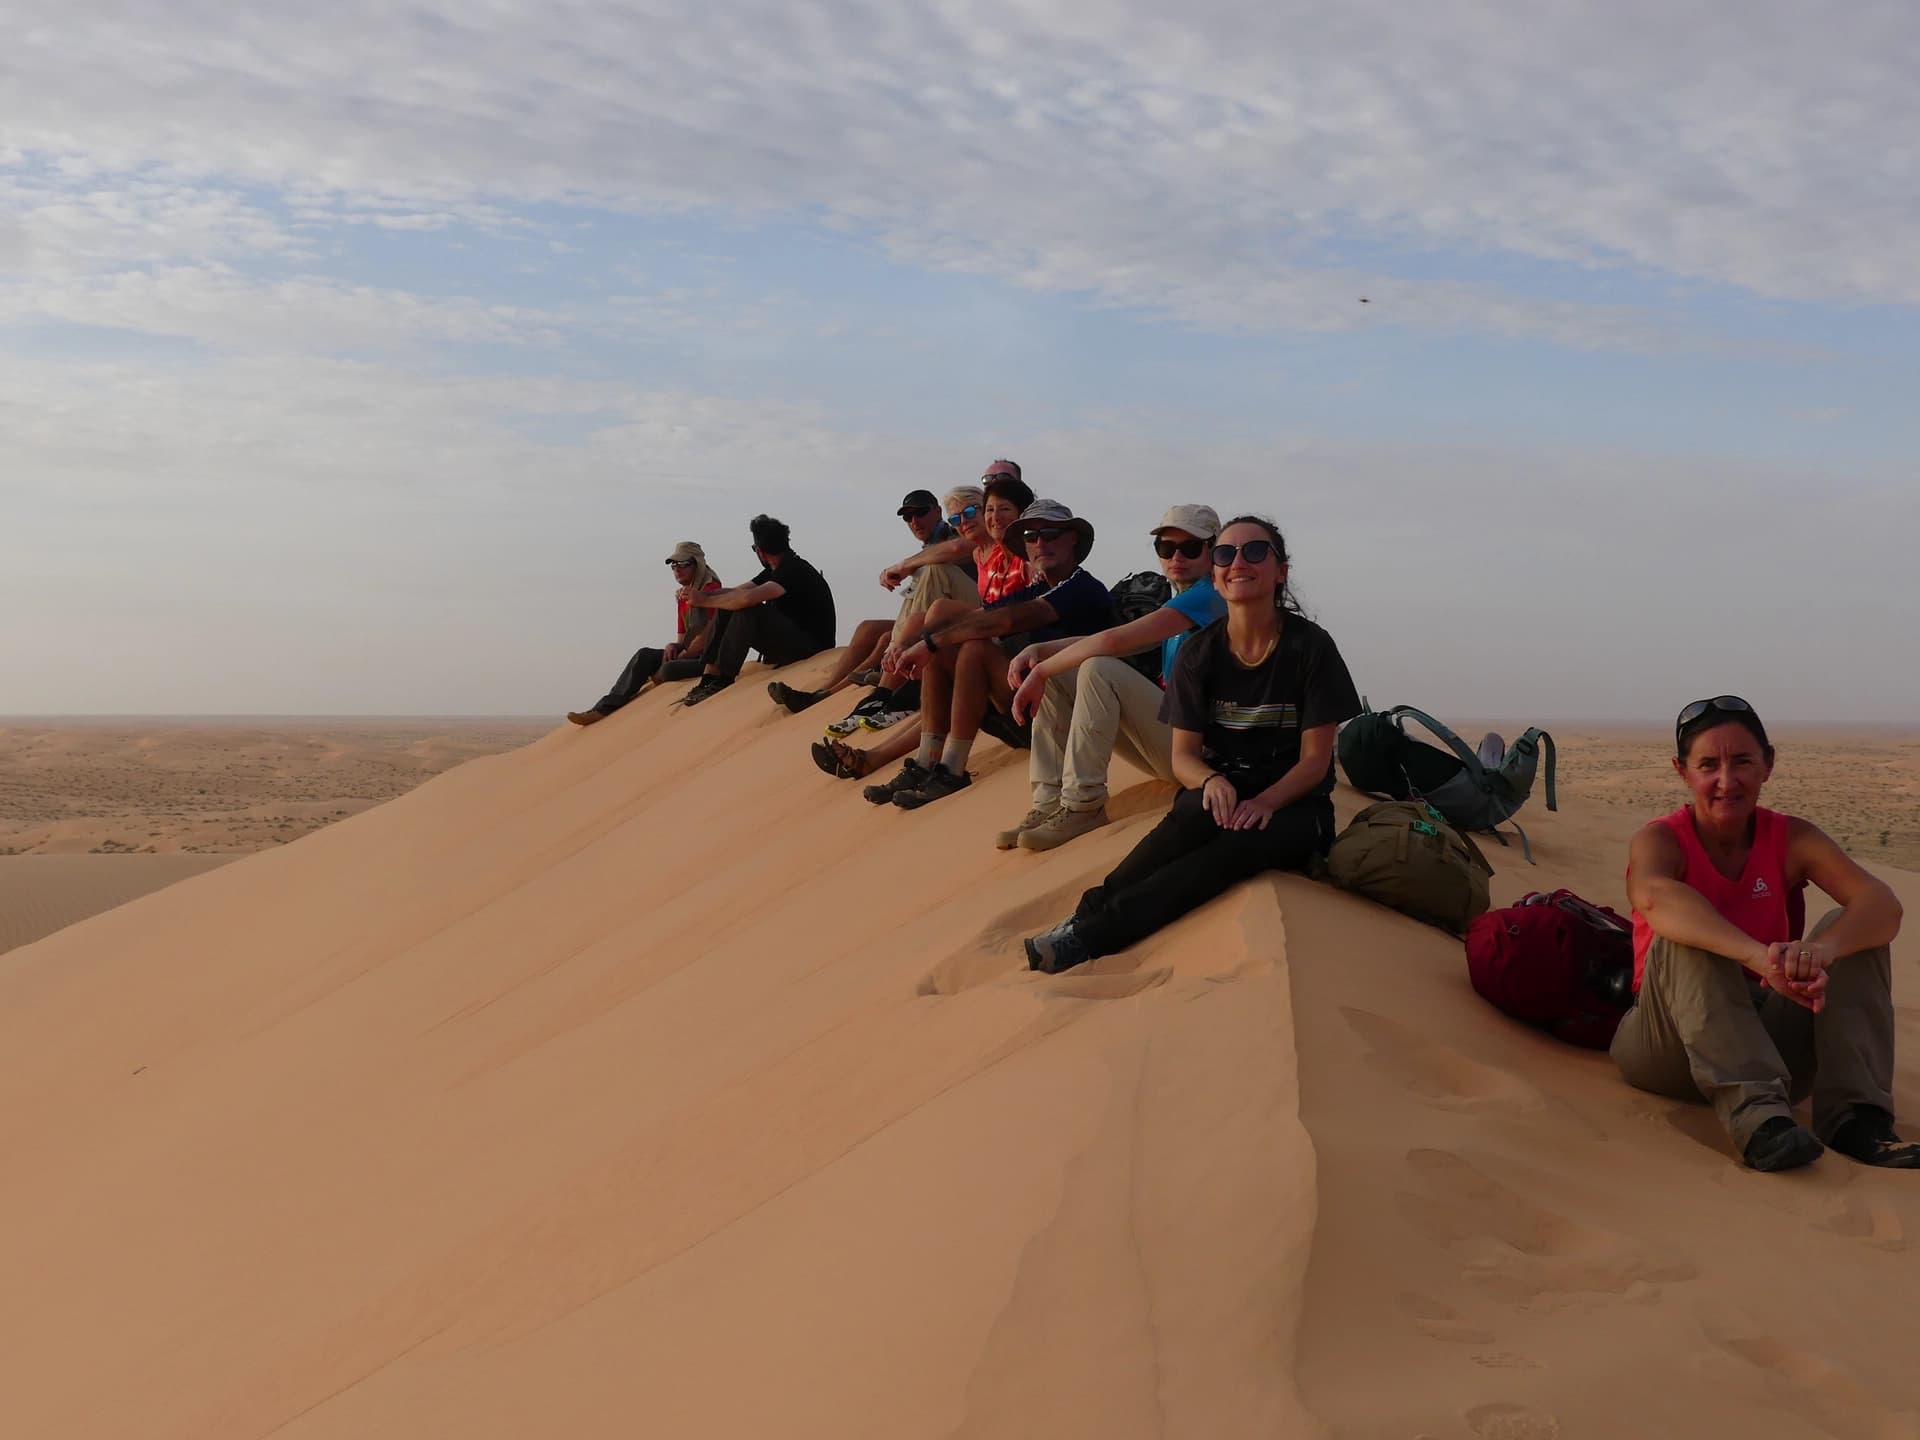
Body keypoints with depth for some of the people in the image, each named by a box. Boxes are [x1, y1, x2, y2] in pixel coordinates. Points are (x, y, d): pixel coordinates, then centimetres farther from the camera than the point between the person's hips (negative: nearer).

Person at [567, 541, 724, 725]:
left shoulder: (711, 590, -9)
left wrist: (681, 655, -12)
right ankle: (603, 708, -18)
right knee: (644, 655, -10)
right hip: (690, 657, 8)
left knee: (669, 669, -35)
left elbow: (707, 636, -16)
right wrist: (673, 647, -4)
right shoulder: (683, 596, 19)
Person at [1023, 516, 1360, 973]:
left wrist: (1264, 802, -25)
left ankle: (1090, 935, -42)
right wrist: (1212, 781, -23)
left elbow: (1315, 760, -7)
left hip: (1293, 803, -2)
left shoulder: (1310, 647, -6)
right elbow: (1183, 755, 1)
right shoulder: (1199, 652, 2)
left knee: (1242, 841, -37)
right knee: (1203, 812, -36)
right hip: (1222, 790, 2)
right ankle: (1090, 912, -36)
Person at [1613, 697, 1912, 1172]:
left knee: (1852, 933, -16)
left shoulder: (1791, 838, 0)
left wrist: (1820, 950, -43)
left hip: (1768, 1039, 3)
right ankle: (1756, 1113, -45)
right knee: (1684, 940, -30)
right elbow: (1654, 896, -37)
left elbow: (1883, 905, -19)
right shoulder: (1661, 841, -9)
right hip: (1669, 1049, -3)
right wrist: (1761, 958, -53)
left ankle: (1853, 1114, -26)